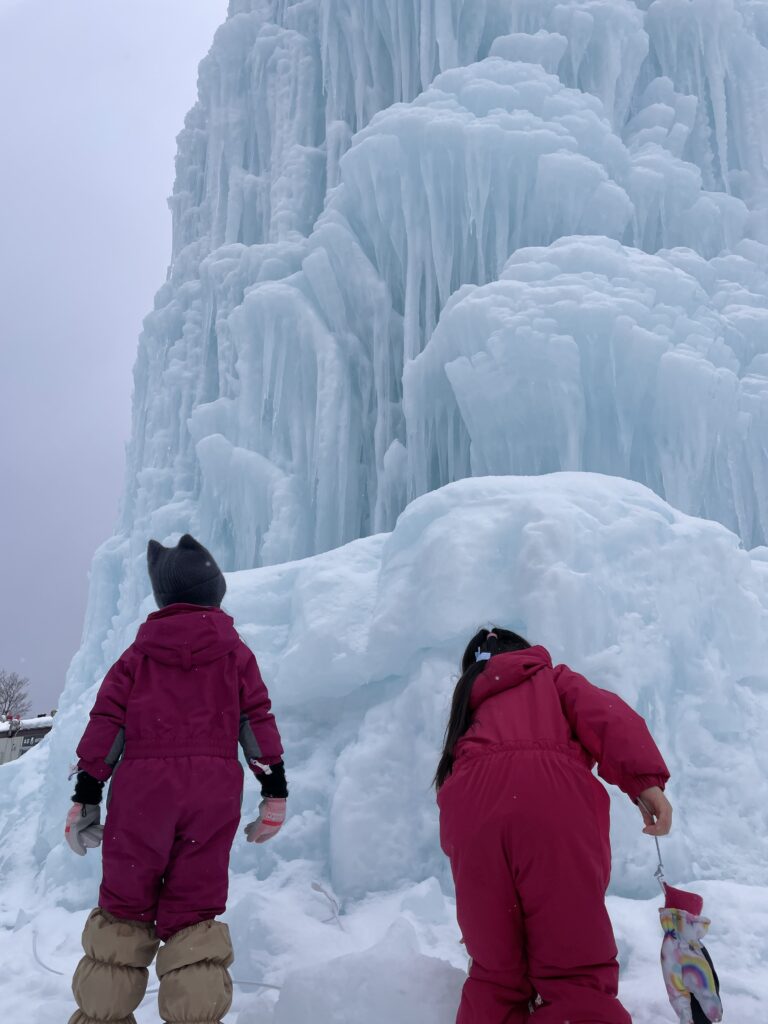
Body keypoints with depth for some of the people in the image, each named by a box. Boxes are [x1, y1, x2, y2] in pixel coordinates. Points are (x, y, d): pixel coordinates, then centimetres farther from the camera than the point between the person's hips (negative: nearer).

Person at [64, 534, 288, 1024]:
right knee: (194, 910, 8)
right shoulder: (236, 653, 9)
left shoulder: (138, 653, 9)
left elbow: (106, 721, 5)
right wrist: (275, 789, 8)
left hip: (142, 786, 0)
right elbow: (259, 719, 5)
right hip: (215, 788, 0)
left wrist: (86, 793, 9)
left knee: (124, 904, 14)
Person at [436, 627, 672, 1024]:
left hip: (472, 804, 3)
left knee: (496, 975, 14)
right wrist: (645, 780, -5)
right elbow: (606, 715, 8)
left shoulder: (467, 710, 38)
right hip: (553, 795, -3)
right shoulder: (552, 678, 29)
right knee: (576, 972, 1)